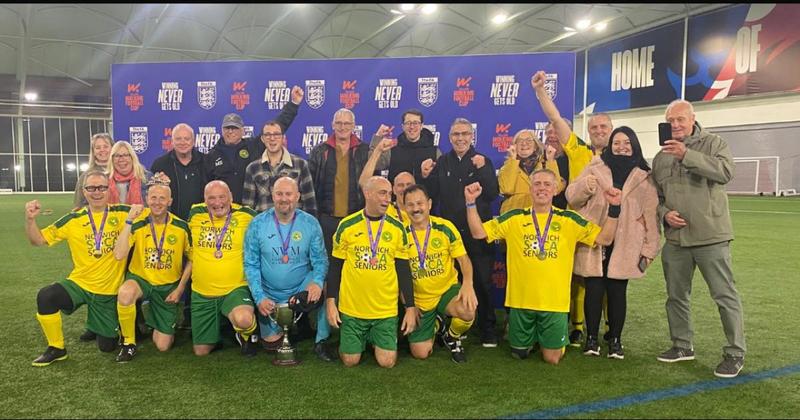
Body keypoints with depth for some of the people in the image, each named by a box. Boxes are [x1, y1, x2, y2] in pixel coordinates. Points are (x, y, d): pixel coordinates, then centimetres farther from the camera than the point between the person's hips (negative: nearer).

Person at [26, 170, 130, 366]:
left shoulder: (122, 213, -7)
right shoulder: (73, 219, -3)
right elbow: (38, 240, 2)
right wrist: (30, 219, -15)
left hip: (109, 292, -1)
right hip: (78, 284, 1)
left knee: (107, 346, 5)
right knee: (45, 296, -31)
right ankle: (56, 349, -7)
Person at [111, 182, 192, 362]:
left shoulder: (181, 227, -10)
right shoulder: (137, 223, -13)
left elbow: (190, 259, 3)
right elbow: (119, 255, -26)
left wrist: (180, 289, -4)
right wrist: (129, 221, -29)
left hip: (168, 286, 1)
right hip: (140, 278, 0)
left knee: (163, 346, -1)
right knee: (125, 292, -39)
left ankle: (157, 324, 37)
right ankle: (129, 342, -12)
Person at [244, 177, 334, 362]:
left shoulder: (310, 223, -11)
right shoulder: (257, 224, -11)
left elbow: (320, 260, -10)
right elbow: (251, 264, -8)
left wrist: (317, 281, -31)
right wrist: (259, 297, -17)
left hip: (302, 288, -1)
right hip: (270, 295, 1)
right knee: (271, 343, 5)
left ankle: (321, 342, -10)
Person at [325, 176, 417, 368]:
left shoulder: (397, 228, -2)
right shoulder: (347, 226, -5)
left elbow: (403, 270, 2)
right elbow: (335, 266, 2)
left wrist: (410, 307, -1)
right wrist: (331, 303, -3)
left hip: (386, 309, 1)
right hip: (351, 308, 0)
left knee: (387, 361, 1)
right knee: (350, 360, 5)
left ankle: (373, 338, 31)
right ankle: (363, 338, 37)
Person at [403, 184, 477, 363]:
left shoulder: (445, 227, -11)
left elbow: (463, 258, -8)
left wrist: (468, 283, -27)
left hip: (448, 290, -1)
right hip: (419, 299, 1)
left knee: (468, 311, -34)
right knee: (420, 353, -1)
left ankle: (452, 338, 3)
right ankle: (435, 323, 33)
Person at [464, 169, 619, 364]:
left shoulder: (569, 220, 1)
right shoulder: (514, 218, -1)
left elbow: (604, 238, -1)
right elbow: (478, 232, -2)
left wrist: (614, 209, -13)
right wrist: (471, 203, -14)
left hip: (555, 302, 0)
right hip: (521, 300, 0)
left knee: (552, 358, 9)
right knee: (519, 353, 15)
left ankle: (544, 338, 41)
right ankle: (533, 338, 47)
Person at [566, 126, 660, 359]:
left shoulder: (644, 176, 9)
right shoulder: (595, 168, 8)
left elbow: (650, 213, 6)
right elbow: (572, 196, 3)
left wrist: (650, 247, 2)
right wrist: (585, 185, -18)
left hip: (624, 244, 0)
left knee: (617, 291, 4)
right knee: (594, 290, 0)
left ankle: (615, 339, 18)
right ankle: (591, 338, 14)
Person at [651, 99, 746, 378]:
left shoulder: (713, 143, -1)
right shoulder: (661, 157, 12)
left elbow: (725, 172, -20)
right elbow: (655, 196, 16)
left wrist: (687, 155, -28)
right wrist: (664, 213, -4)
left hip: (711, 236, -5)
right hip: (675, 238, 5)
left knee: (725, 296, 1)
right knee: (676, 295, 13)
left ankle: (735, 353, 15)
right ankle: (682, 345, 29)